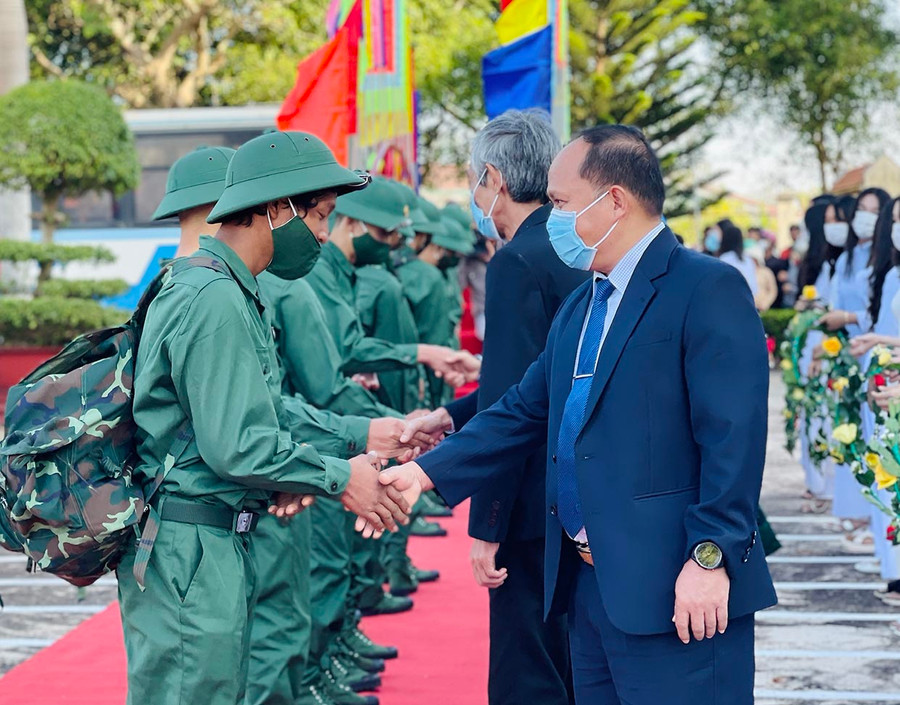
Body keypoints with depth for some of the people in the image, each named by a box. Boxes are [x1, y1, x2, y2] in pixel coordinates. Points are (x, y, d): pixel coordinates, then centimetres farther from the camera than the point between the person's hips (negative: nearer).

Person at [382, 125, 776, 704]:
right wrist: (426, 472, 8)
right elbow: (524, 413, 17)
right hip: (588, 586, 9)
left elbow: (733, 437, -18)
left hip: (674, 591, -9)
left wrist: (709, 559, -22)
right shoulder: (580, 306, 18)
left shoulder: (708, 289, -11)